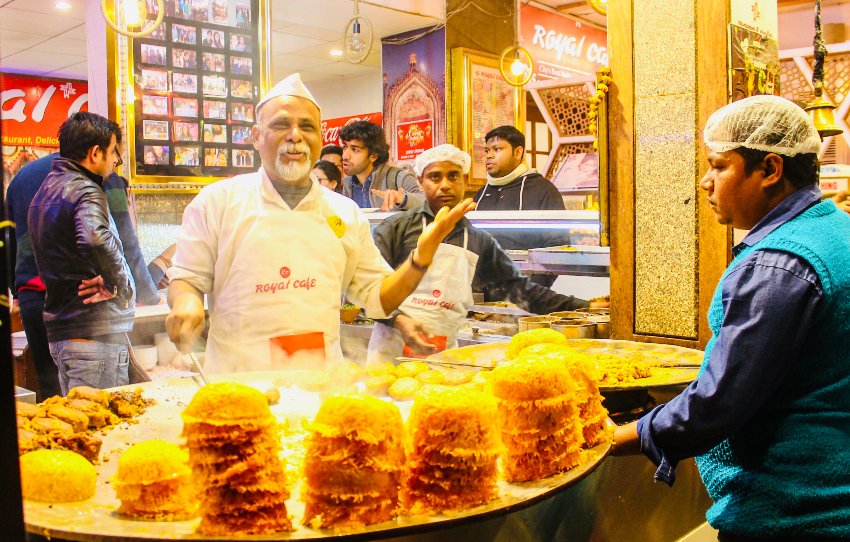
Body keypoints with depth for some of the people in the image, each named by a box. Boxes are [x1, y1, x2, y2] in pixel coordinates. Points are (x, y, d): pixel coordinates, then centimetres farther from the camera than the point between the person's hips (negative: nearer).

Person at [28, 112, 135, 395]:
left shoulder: (46, 189, 17)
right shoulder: (86, 191, -14)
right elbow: (96, 241, -35)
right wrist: (117, 284, -20)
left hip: (59, 330, 10)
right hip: (95, 331, -10)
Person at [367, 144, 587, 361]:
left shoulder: (480, 242, 10)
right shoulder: (398, 227, 1)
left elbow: (515, 286, 15)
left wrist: (580, 306, 10)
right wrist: (397, 320, -19)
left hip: (445, 352, 3)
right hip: (393, 348, -2)